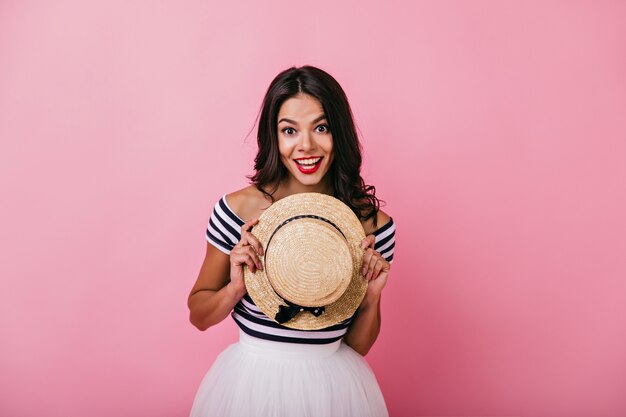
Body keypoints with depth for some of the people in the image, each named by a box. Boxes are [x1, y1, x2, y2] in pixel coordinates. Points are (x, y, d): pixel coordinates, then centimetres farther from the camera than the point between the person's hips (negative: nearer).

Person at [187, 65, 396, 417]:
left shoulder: (373, 223, -11)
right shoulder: (237, 209, -14)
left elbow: (358, 345, -1)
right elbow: (198, 315, -2)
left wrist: (372, 297, -18)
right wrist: (236, 287, -20)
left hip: (333, 386, 1)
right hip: (251, 383, 0)